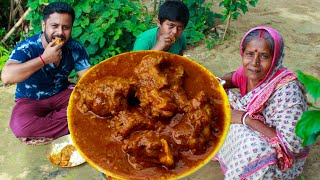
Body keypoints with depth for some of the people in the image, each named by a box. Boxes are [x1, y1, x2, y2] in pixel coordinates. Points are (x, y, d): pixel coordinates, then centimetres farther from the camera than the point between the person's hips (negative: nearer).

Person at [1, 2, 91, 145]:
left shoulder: (75, 49, -14)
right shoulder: (26, 48, -24)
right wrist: (44, 59, -41)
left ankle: (41, 124, -15)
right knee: (20, 126, -34)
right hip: (30, 100, -4)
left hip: (62, 94, 4)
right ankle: (73, 124, -17)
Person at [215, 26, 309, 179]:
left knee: (254, 147, -36)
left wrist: (246, 119, -28)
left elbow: (293, 145, -32)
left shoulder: (286, 89, -32)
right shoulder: (249, 71, -13)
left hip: (280, 156, -6)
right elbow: (233, 77, 11)